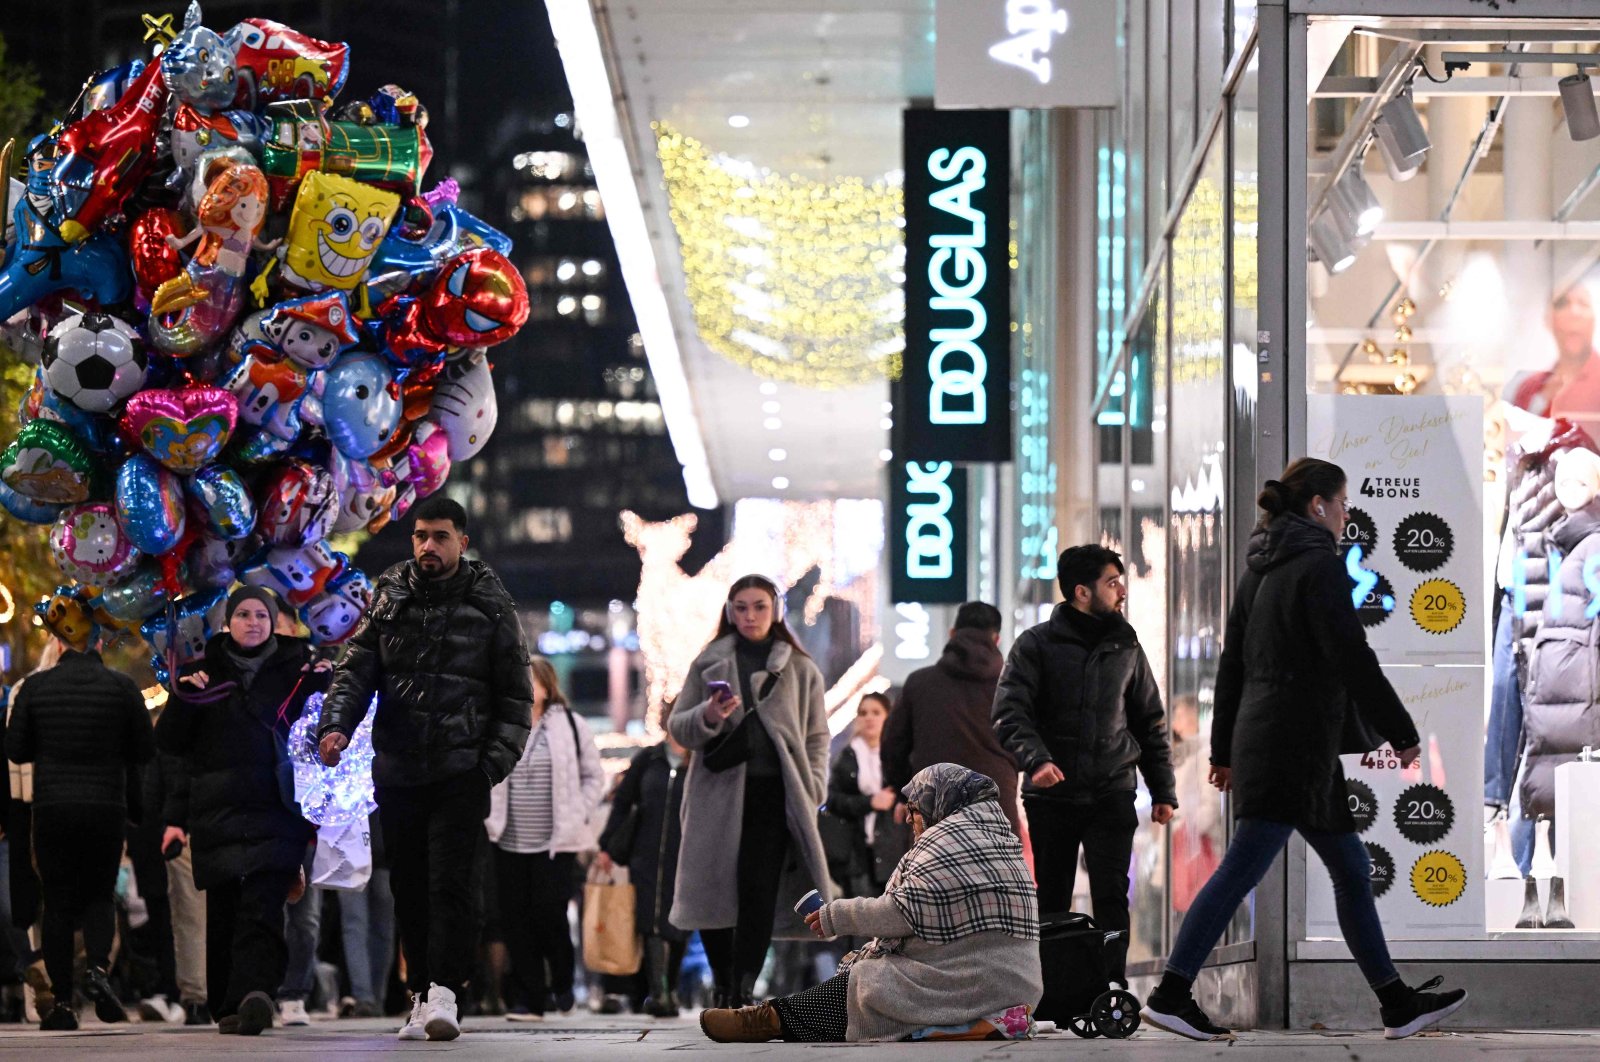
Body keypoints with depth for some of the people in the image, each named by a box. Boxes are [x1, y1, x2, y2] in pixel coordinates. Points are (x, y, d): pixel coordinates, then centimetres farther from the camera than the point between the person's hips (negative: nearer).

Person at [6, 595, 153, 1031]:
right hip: (106, 807, 0)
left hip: (52, 809, 0)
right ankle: (98, 969, -15)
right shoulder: (122, 687, -5)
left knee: (58, 903, 8)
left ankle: (62, 1004, 5)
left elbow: (16, 749, 1)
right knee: (99, 896, 12)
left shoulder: (35, 687, -4)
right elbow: (144, 751, 1)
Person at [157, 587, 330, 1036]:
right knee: (223, 912, 2)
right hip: (216, 813, 2)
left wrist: (324, 686, 1)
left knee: (262, 908, -17)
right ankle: (227, 1007, 10)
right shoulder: (205, 672, 12)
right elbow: (169, 743, 10)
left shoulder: (295, 669, 11)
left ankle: (253, 993, -32)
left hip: (275, 811, -2)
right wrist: (184, 699, -7)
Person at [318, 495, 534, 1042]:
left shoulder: (490, 606, 4)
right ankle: (421, 995, 13)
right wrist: (336, 724, -13)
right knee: (409, 888, 7)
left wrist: (495, 762, -6)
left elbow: (515, 695, 6)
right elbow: (356, 668, 5)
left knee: (452, 880, -13)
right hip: (396, 770, 3)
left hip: (460, 772, -3)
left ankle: (445, 991, -17)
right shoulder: (389, 597, 10)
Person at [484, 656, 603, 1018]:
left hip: (555, 844, -3)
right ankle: (535, 998, 7)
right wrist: (490, 818, 4)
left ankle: (562, 984, 15)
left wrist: (576, 817, -2)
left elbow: (593, 776, 8)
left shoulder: (569, 725, 1)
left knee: (549, 916, -8)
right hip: (509, 845, 3)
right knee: (515, 921, 0)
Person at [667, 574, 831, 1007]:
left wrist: (811, 790, -1)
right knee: (714, 895, -3)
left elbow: (817, 736, 13)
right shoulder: (709, 663, 12)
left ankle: (744, 990, -10)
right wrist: (707, 717, -11)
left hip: (772, 793, -1)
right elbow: (677, 726, 11)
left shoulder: (800, 668, 12)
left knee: (760, 894, -11)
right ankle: (724, 989, 9)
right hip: (718, 791, 1)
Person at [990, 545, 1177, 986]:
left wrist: (1163, 790, 13)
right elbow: (1010, 713, -8)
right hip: (1052, 796, -1)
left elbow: (1150, 722, 17)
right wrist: (1035, 760, -26)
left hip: (1111, 794, 1)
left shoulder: (1125, 647, 11)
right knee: (1051, 901, 6)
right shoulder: (1036, 644, 0)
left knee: (1111, 895, -10)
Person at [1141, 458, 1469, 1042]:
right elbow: (1353, 661, -16)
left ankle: (1397, 1003, 15)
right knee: (1242, 868, -10)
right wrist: (1403, 735, -10)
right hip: (1297, 746, -10)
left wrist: (1224, 750, 21)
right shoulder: (1320, 566, -11)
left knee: (1351, 869, 12)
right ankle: (1171, 995, -11)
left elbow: (1231, 664, 18)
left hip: (1259, 736, 10)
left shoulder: (1260, 570, 15)